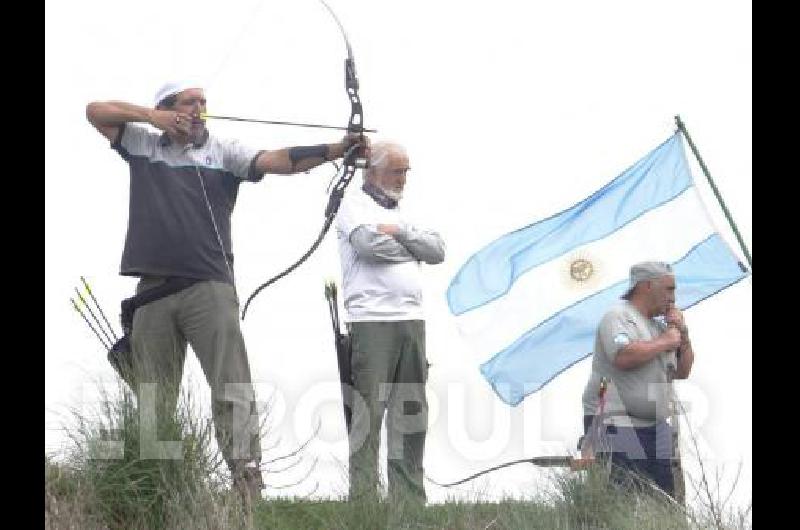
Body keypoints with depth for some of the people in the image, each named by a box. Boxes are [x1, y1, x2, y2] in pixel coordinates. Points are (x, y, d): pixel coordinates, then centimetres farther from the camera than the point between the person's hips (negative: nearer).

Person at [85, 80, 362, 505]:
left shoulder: (223, 152, 6)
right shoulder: (141, 145, 14)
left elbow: (277, 160, -7)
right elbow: (95, 111, 12)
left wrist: (335, 149, -23)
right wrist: (151, 116, 1)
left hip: (209, 288, -2)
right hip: (152, 291, 2)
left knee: (233, 390, -11)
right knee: (153, 401, 5)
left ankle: (248, 484, -15)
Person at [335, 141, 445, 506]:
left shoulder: (402, 212, 25)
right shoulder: (355, 203, 3)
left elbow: (438, 251, 13)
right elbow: (368, 242, -16)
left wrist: (401, 233, -3)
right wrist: (414, 249, 2)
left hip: (412, 320, 7)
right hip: (371, 321, -7)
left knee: (411, 415, 5)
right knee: (368, 414, -8)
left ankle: (409, 501, 8)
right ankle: (364, 503, -8)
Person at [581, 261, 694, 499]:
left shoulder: (658, 323, 20)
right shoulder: (619, 316, -6)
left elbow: (683, 371, 23)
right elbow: (624, 356, -26)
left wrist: (683, 334, 8)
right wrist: (666, 341, -12)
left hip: (654, 425, 9)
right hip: (616, 424, -9)